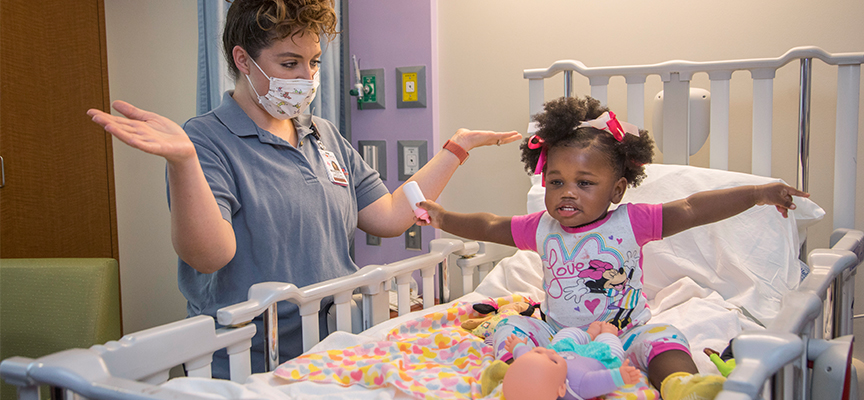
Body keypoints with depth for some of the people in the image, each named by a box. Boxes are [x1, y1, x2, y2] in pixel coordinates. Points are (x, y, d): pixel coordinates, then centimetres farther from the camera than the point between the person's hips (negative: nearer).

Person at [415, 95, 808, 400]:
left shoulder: (629, 222, -7)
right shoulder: (542, 228, 3)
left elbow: (691, 209, -13)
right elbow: (490, 226, 13)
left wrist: (757, 192, -17)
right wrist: (444, 218, 8)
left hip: (624, 333, -2)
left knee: (661, 338, -29)